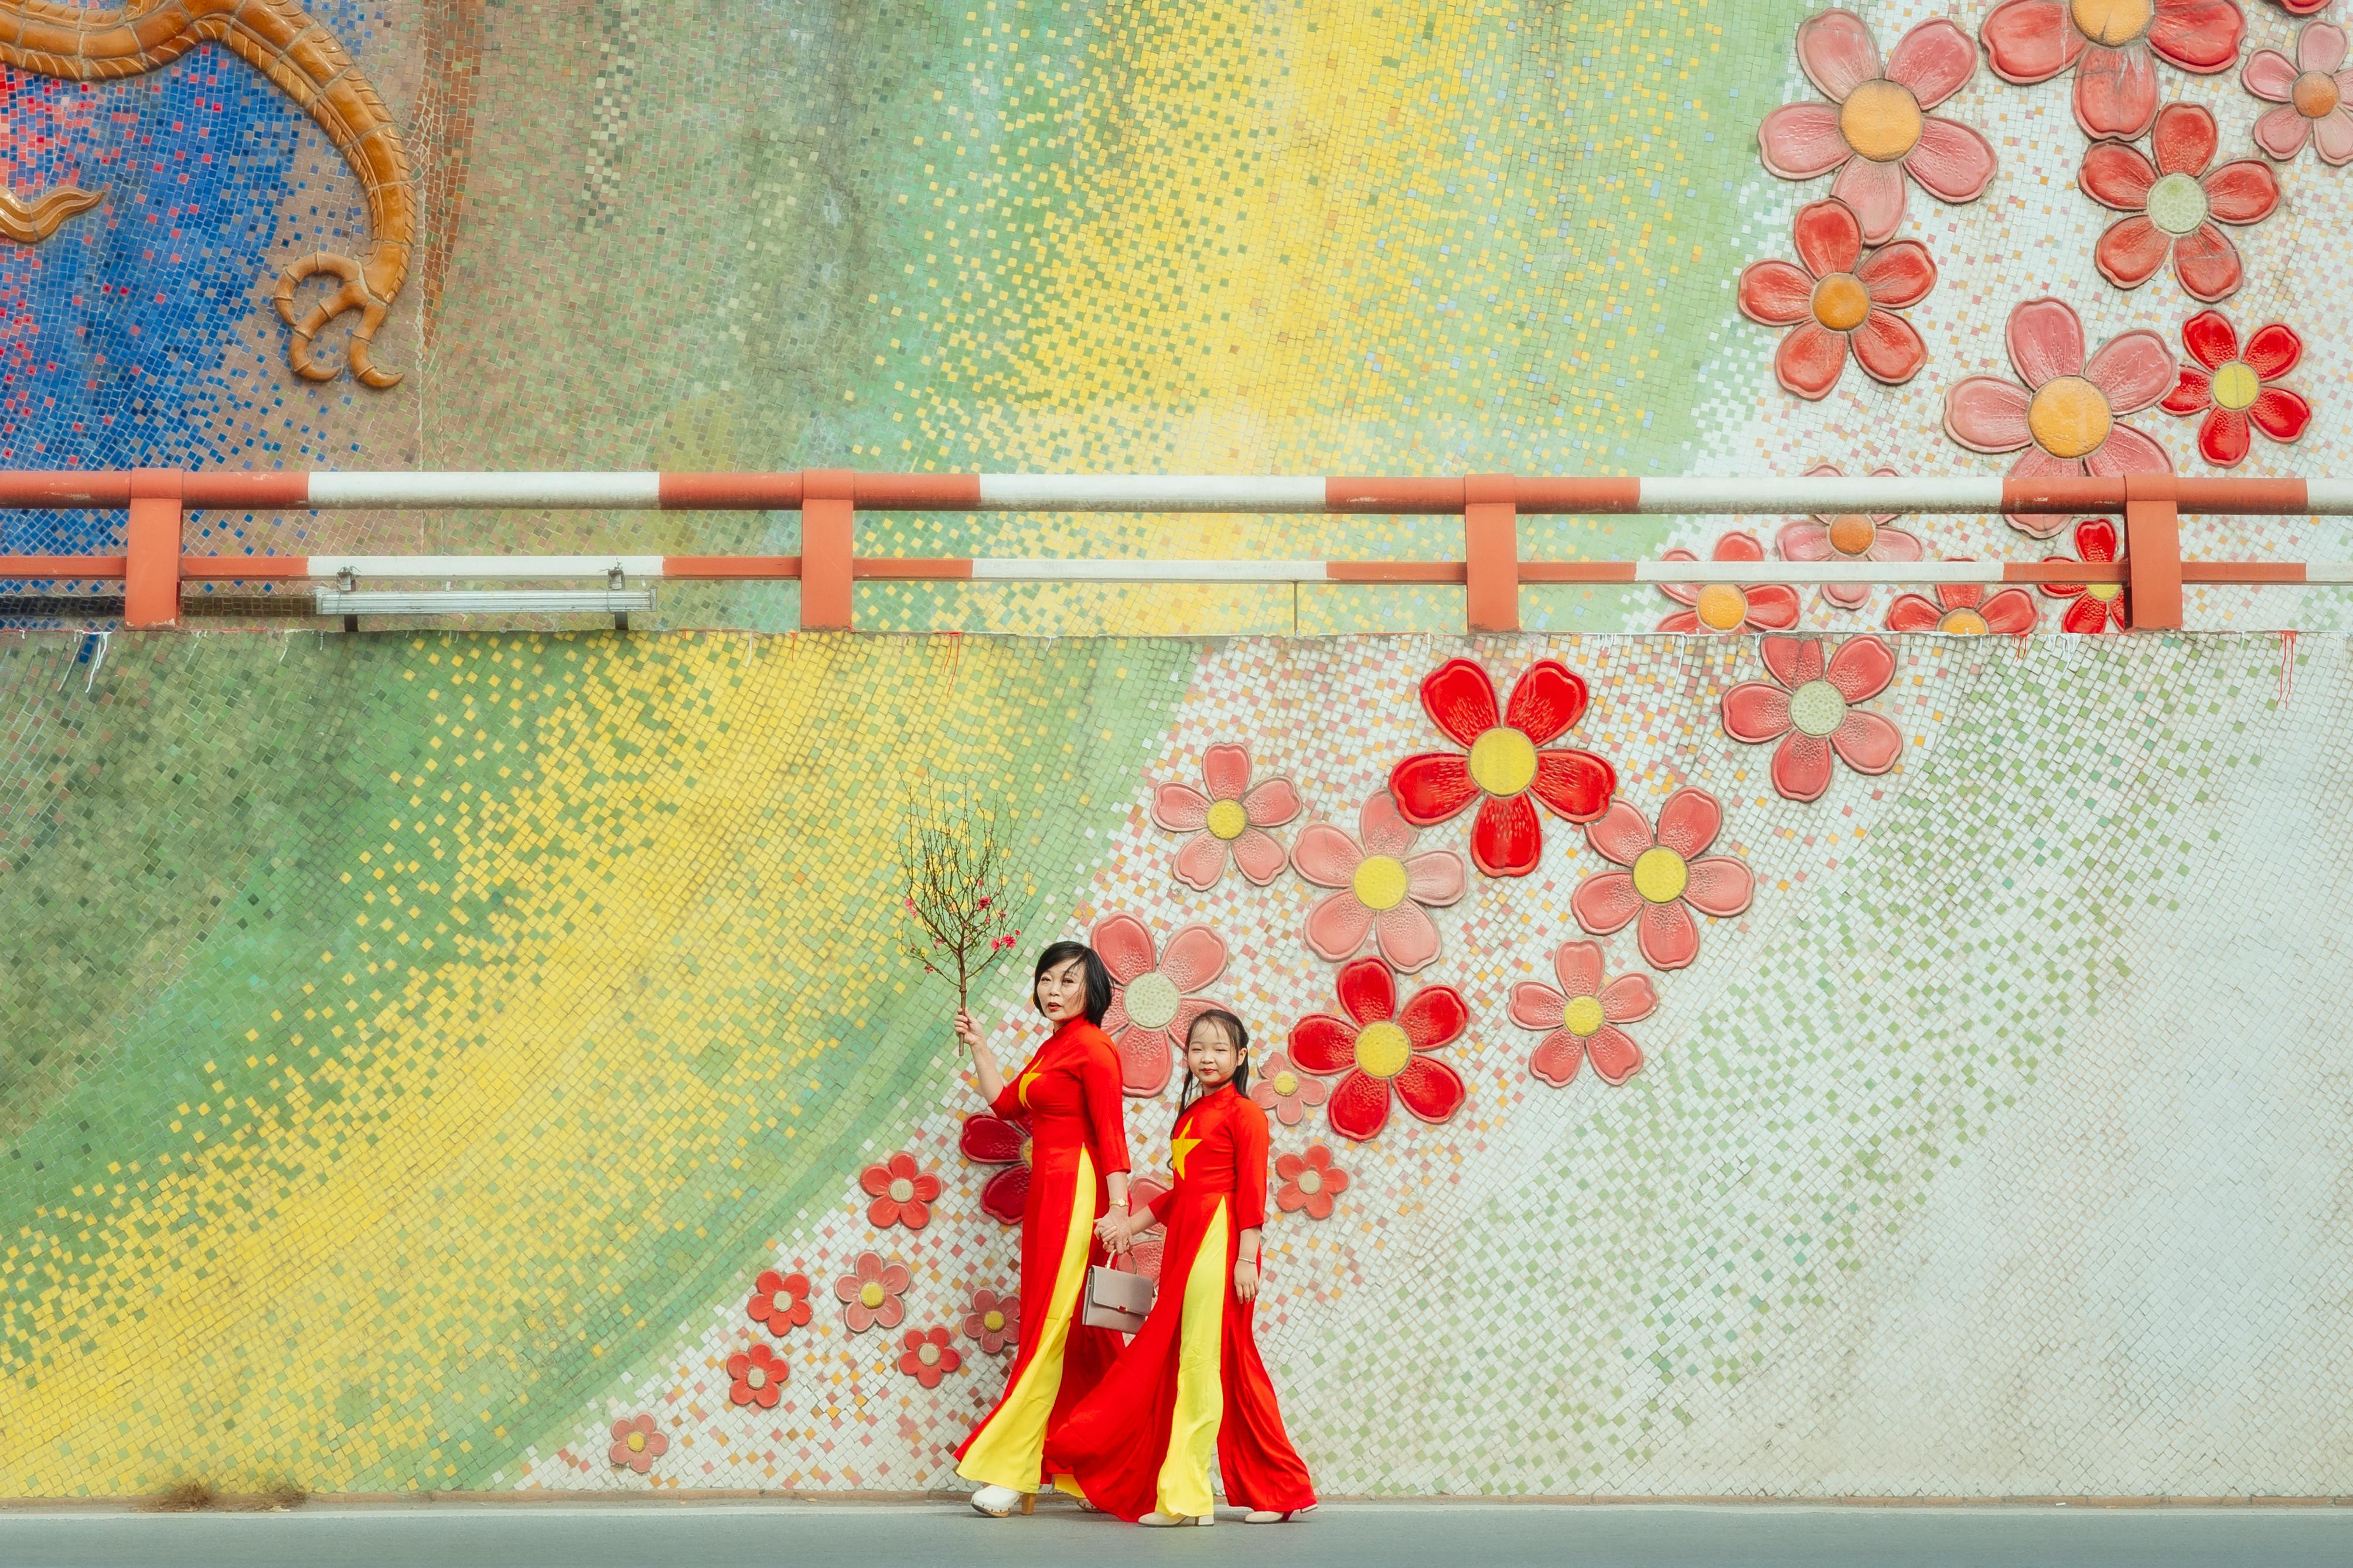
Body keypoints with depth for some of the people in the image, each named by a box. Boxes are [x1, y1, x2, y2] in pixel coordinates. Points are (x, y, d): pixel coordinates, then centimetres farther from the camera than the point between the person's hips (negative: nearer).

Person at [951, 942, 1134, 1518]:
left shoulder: (1091, 1048, -9)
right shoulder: (1051, 1049, 19)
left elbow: (1111, 1131, -15)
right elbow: (1006, 1103, 26)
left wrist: (1118, 1206, -22)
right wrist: (977, 1045, 27)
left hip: (1075, 1191, -10)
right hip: (1047, 1192, 10)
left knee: (1051, 1329, -8)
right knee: (1079, 1337, 9)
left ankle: (1013, 1472, -9)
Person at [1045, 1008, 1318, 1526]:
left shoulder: (1243, 1112, -3)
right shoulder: (1190, 1115, 19)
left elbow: (1252, 1188, -9)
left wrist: (1246, 1256, -15)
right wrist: (1134, 1223, 14)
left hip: (1219, 1241, -9)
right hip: (1183, 1241, 9)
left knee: (1200, 1362, -10)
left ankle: (1183, 1494, -8)